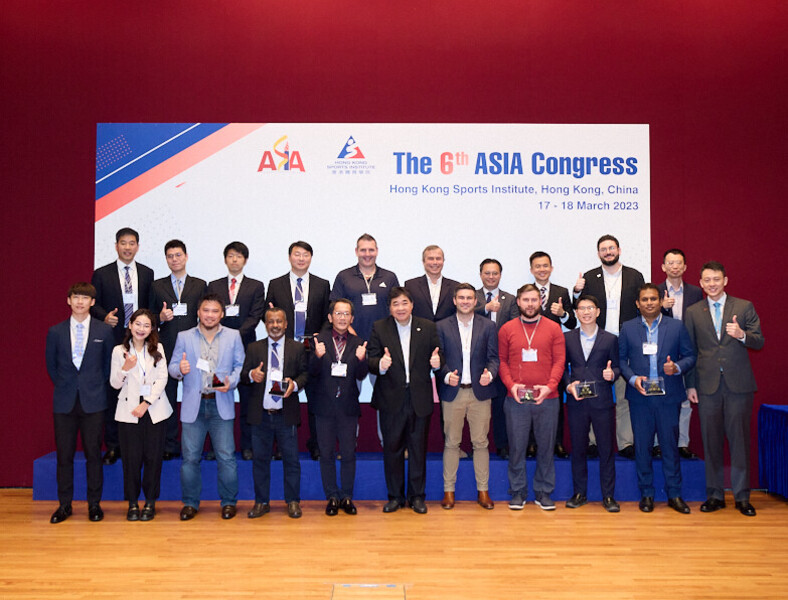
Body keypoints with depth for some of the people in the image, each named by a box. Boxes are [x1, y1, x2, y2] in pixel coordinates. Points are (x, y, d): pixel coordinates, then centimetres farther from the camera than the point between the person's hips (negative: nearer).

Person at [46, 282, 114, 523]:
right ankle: (64, 505, 17)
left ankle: (94, 504, 14)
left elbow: (109, 363, 10)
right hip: (64, 401, 1)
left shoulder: (104, 331, 2)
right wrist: (64, 386, 8)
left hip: (93, 401, -1)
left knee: (93, 454, 3)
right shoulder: (56, 332, 5)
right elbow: (51, 364, 14)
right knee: (64, 455, 5)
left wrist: (98, 386, 5)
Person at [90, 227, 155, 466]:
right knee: (112, 392, 1)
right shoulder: (101, 274, 7)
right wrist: (104, 316, -14)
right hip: (112, 339, -1)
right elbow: (93, 304, 6)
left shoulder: (147, 273, 12)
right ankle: (112, 446, 9)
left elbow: (151, 305, 12)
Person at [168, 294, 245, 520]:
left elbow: (241, 365, 4)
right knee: (190, 457, 4)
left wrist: (231, 382, -14)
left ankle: (228, 502, 15)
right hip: (193, 404, 1)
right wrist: (180, 369, -18)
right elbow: (172, 368, 5)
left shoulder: (233, 336, 7)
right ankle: (190, 503, 19)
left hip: (222, 404, -1)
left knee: (226, 457, 0)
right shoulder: (184, 337, 8)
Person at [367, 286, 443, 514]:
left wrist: (437, 361, -20)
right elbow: (371, 360, -4)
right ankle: (395, 496, 22)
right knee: (392, 448, 8)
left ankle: (417, 495, 22)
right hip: (391, 398, 0)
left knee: (418, 448, 9)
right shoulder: (379, 328, 2)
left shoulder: (428, 327, 4)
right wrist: (380, 365, -26)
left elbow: (437, 354, 3)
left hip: (420, 398, 0)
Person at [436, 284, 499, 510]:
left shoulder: (488, 326, 6)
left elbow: (493, 357, 4)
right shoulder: (442, 327, 4)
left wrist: (489, 374, -16)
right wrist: (446, 376, -17)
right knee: (451, 442, 6)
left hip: (479, 392, 1)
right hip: (452, 392, 0)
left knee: (480, 442, 6)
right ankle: (449, 490, 17)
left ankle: (483, 490, 18)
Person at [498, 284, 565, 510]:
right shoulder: (507, 329, 6)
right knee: (516, 446, 4)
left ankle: (543, 492, 20)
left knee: (546, 446, 7)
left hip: (547, 399, 0)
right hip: (516, 399, 0)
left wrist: (549, 386, -12)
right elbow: (502, 361, 6)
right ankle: (518, 492, 17)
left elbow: (560, 360, 1)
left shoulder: (553, 328, 5)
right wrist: (511, 384, -9)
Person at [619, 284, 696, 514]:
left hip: (668, 396, 0)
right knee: (642, 446, 6)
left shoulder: (677, 326, 5)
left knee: (670, 445, 5)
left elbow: (690, 356, 6)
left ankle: (674, 494, 17)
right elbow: (621, 360, 6)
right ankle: (646, 494, 17)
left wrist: (677, 367, -14)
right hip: (640, 396, 1)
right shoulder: (628, 328, 6)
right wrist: (632, 378, -10)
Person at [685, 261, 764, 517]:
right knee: (711, 441, 6)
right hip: (708, 385, 1)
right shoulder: (693, 312, 8)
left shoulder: (744, 307, 5)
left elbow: (759, 342, 2)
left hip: (738, 383, -1)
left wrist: (742, 335, -19)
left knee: (739, 439, 2)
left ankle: (742, 496, 14)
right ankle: (715, 494, 16)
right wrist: (691, 385, 5)